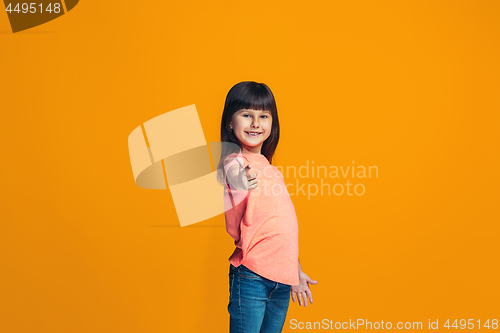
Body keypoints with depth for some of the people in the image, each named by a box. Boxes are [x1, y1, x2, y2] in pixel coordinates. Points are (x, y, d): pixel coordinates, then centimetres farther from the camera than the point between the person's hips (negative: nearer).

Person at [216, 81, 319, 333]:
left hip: (282, 279, 7)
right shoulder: (234, 163, -10)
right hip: (251, 277, -7)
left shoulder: (269, 167, 13)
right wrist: (237, 190, -33)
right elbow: (234, 230, -17)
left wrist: (297, 272, 24)